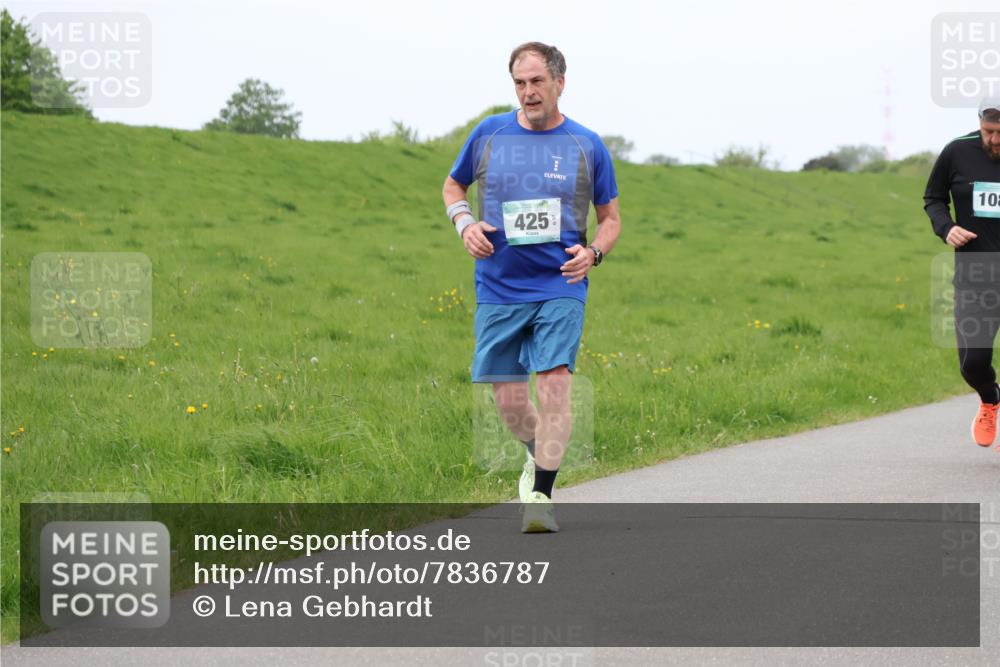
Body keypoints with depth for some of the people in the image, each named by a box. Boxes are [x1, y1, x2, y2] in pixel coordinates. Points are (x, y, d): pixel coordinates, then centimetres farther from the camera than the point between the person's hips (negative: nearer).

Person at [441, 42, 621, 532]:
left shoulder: (586, 146, 3)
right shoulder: (488, 134, 5)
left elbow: (611, 218, 12)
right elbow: (453, 185, 21)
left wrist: (593, 253, -8)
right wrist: (465, 223, 0)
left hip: (560, 288, -2)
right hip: (499, 290, 2)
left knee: (554, 382, -18)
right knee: (508, 400, 3)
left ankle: (542, 495, -11)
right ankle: (538, 455, 34)